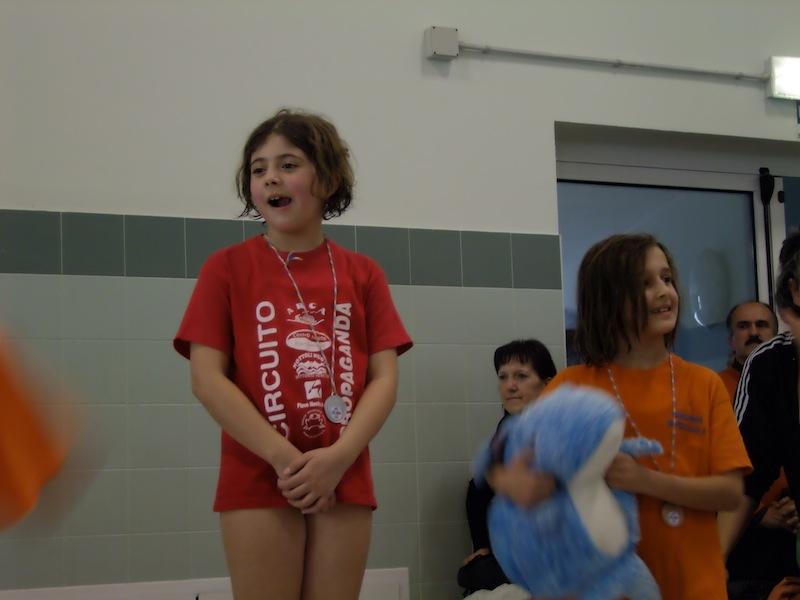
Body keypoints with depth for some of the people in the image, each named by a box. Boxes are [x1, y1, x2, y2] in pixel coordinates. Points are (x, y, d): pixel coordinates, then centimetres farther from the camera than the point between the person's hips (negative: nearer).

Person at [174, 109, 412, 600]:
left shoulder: (363, 274, 9)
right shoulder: (227, 269, 3)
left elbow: (384, 378, 3)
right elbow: (207, 379, -5)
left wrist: (338, 457, -14)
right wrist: (285, 459, -14)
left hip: (345, 482, 2)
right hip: (258, 482, -2)